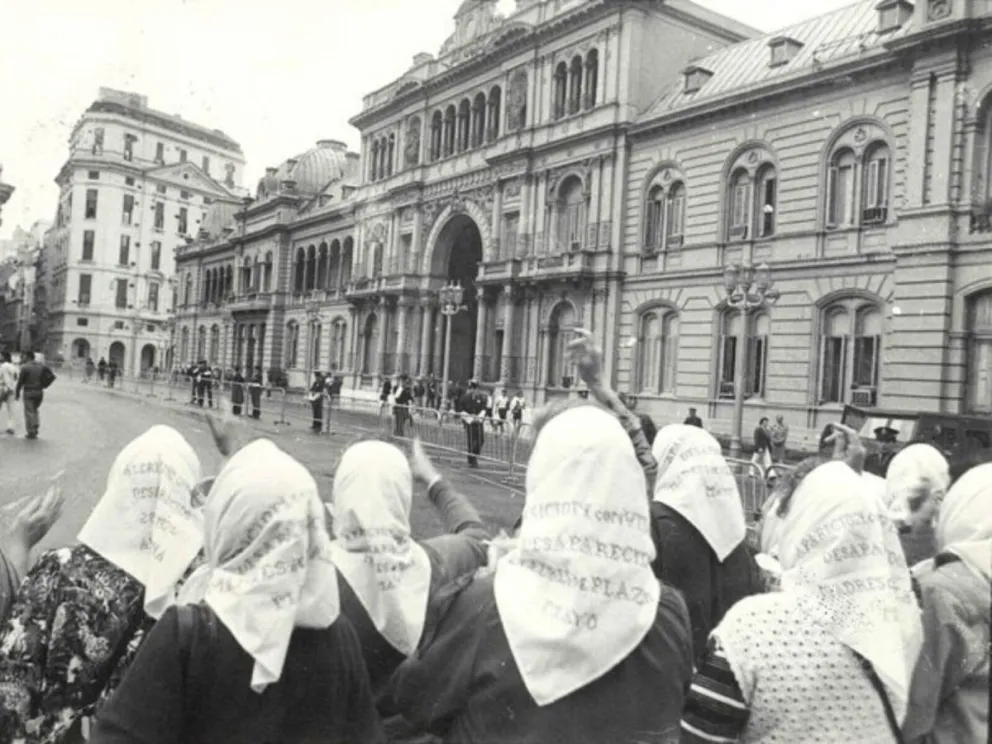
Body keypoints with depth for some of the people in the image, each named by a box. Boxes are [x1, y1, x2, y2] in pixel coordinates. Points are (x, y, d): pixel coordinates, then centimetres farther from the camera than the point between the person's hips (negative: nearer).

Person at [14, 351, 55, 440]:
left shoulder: (25, 367, -10)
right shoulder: (41, 366, 4)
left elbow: (20, 381, -9)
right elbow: (52, 376, 0)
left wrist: (17, 394, -1)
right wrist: (44, 385, 8)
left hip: (28, 392, -5)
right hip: (39, 392, 5)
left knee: (29, 412, 3)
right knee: (34, 410, 23)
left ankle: (31, 432, 3)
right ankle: (36, 425, 8)